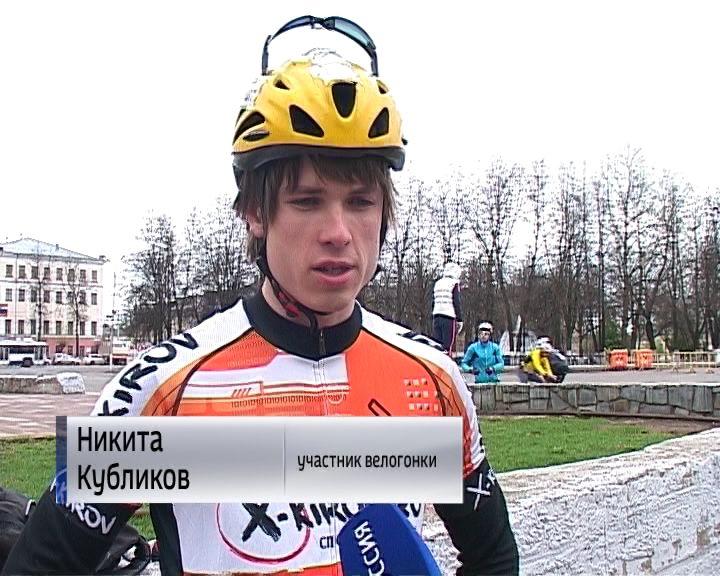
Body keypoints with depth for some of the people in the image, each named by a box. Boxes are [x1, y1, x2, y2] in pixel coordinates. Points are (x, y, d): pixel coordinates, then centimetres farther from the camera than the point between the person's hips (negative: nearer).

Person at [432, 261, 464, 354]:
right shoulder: (454, 284, -2)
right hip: (449, 318, -6)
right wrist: (459, 320, -4)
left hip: (436, 317, 6)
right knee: (448, 345, -8)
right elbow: (457, 303, -8)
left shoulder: (437, 283, 17)